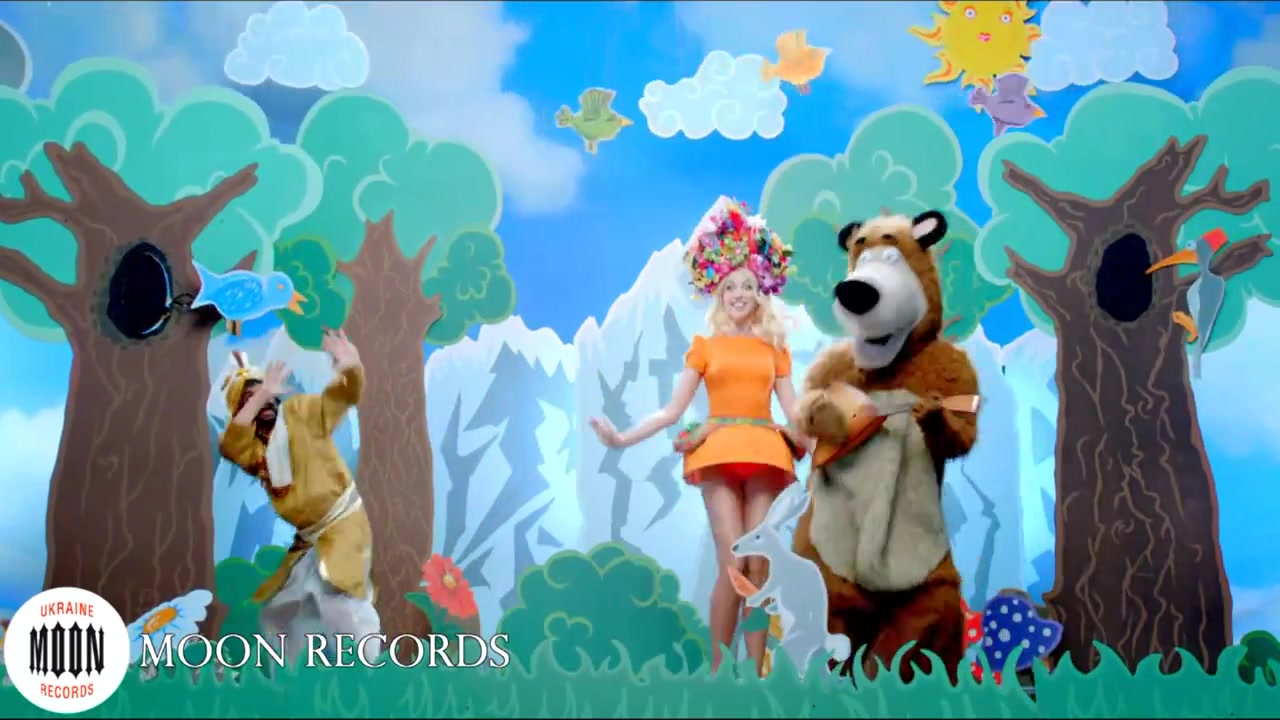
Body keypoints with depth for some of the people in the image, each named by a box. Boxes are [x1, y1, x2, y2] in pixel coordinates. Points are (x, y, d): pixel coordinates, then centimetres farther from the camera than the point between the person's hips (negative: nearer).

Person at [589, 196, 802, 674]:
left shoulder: (775, 348, 14)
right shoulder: (705, 346, 9)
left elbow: (794, 412, 11)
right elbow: (673, 411, 6)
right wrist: (622, 439, -3)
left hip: (765, 454, 2)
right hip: (719, 453, -2)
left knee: (760, 566, -2)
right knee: (733, 565, -12)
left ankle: (755, 674, 3)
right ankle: (719, 673, -1)